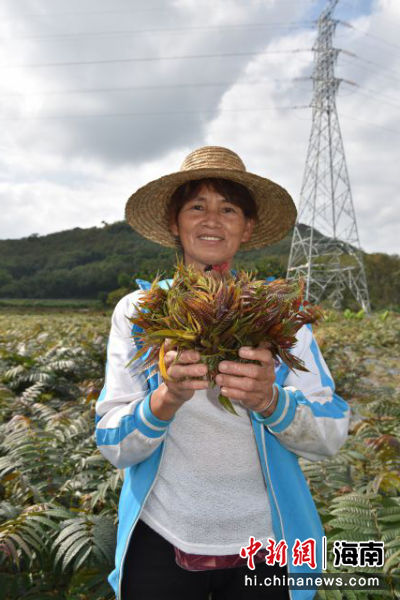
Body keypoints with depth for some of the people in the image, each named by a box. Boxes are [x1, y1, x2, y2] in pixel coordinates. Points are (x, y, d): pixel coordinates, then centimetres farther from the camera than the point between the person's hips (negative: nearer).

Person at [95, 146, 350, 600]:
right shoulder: (136, 310, -5)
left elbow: (331, 437, -8)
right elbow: (113, 447, -8)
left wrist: (268, 400, -27)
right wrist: (166, 398, -28)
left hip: (264, 546, 1)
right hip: (161, 541, 0)